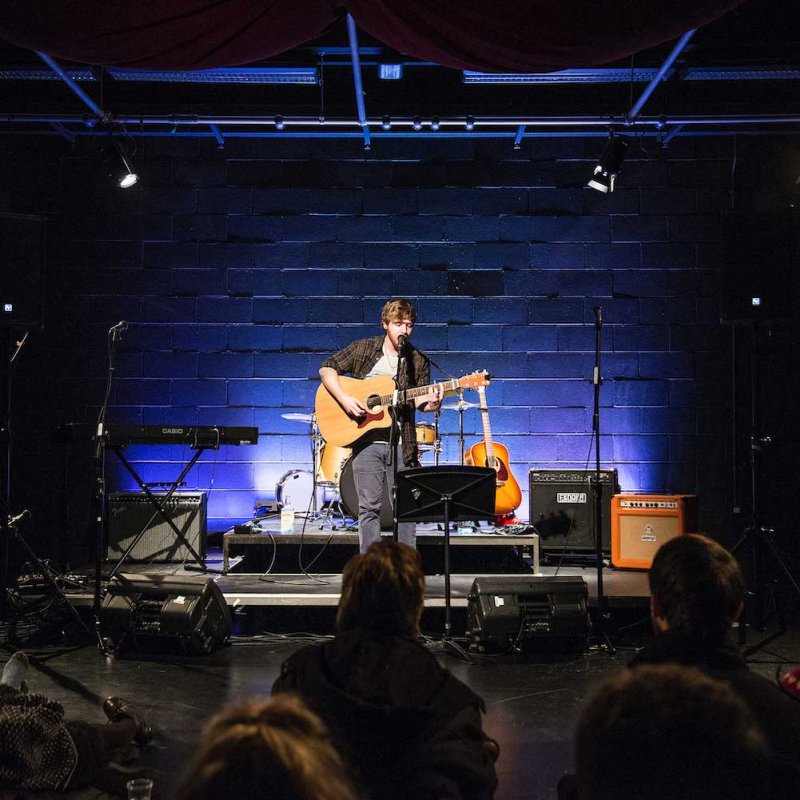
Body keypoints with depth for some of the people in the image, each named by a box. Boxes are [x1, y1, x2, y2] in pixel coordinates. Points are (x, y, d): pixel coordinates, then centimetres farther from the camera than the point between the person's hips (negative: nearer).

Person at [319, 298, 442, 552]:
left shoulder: (419, 362, 7)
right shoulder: (363, 348, 3)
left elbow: (418, 400, 3)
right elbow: (327, 368, 1)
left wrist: (431, 403, -21)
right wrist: (344, 399, -14)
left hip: (402, 442, 1)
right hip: (366, 440, -1)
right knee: (369, 506, 1)